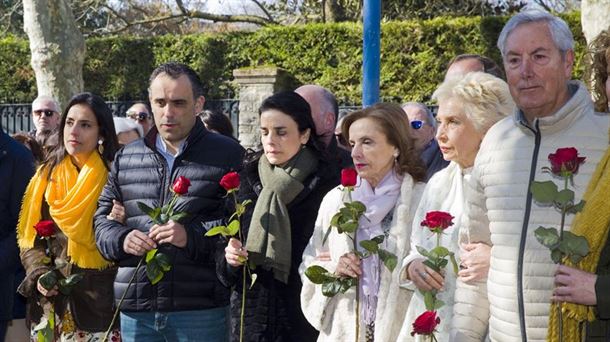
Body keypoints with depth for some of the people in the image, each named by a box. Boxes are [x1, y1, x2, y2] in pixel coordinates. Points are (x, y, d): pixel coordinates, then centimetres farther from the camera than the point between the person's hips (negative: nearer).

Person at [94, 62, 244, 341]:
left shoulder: (228, 156, 2)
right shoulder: (125, 159, 15)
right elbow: (102, 218, 18)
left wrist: (192, 237, -20)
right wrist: (121, 240, -4)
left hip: (200, 310, -4)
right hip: (136, 311, 4)